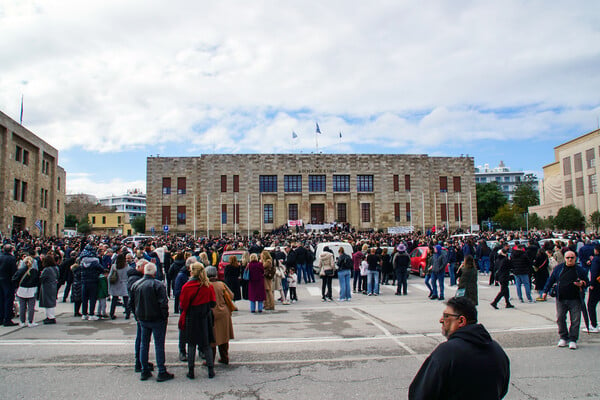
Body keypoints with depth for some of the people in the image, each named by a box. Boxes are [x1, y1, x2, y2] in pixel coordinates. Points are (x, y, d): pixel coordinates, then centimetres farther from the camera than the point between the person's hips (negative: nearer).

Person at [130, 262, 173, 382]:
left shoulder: (135, 285, 2)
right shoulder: (158, 285, -17)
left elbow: (131, 302, 10)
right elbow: (163, 303, -19)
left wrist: (137, 316, 18)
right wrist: (165, 317, -7)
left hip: (142, 319, 5)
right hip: (157, 320, -5)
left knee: (143, 344, 16)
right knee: (159, 345, 1)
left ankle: (144, 371, 22)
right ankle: (162, 372, 5)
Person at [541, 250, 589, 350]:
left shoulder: (580, 270, 3)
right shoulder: (559, 268, 6)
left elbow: (587, 282, 11)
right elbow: (551, 280, 11)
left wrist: (582, 284, -12)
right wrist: (545, 291, 9)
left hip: (575, 300, -1)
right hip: (561, 299, 1)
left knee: (575, 320, 0)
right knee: (560, 319, 3)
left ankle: (572, 339, 10)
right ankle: (563, 338, 18)